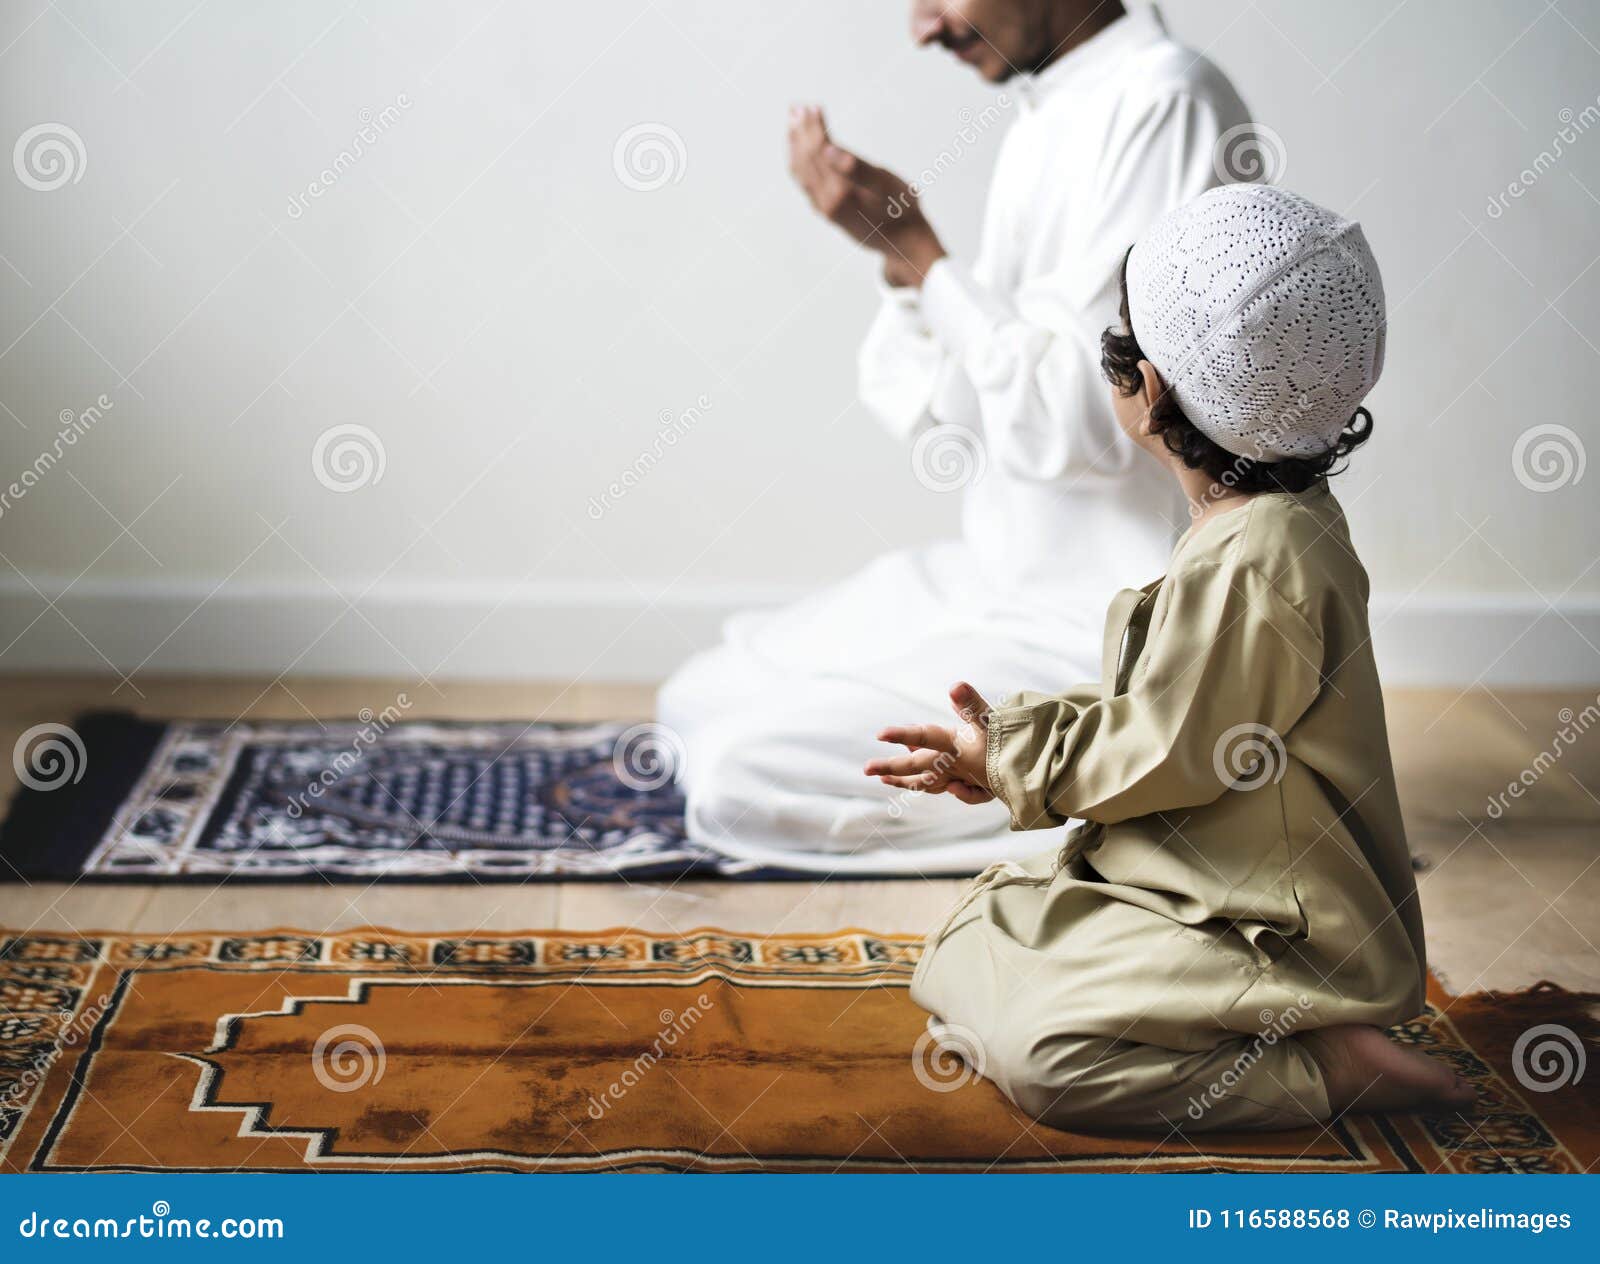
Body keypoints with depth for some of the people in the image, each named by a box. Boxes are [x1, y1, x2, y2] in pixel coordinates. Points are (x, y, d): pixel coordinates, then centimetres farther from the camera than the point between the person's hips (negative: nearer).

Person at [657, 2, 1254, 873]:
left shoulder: (1163, 102, -18)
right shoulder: (1045, 121, 11)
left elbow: (1088, 423, -25)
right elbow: (946, 424, 10)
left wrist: (915, 249, -19)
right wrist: (899, 253, -7)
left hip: (1111, 634, -10)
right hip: (1008, 580, 10)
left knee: (739, 777, -17)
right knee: (696, 703, 13)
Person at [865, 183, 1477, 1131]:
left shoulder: (1249, 567, -27)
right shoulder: (1280, 524, 6)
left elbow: (1165, 755, -20)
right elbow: (1158, 702, 13)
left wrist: (1008, 755, -5)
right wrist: (1001, 752, 4)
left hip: (1278, 936, -10)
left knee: (1034, 1049, -23)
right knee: (973, 938, 12)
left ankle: (1334, 1068, -11)